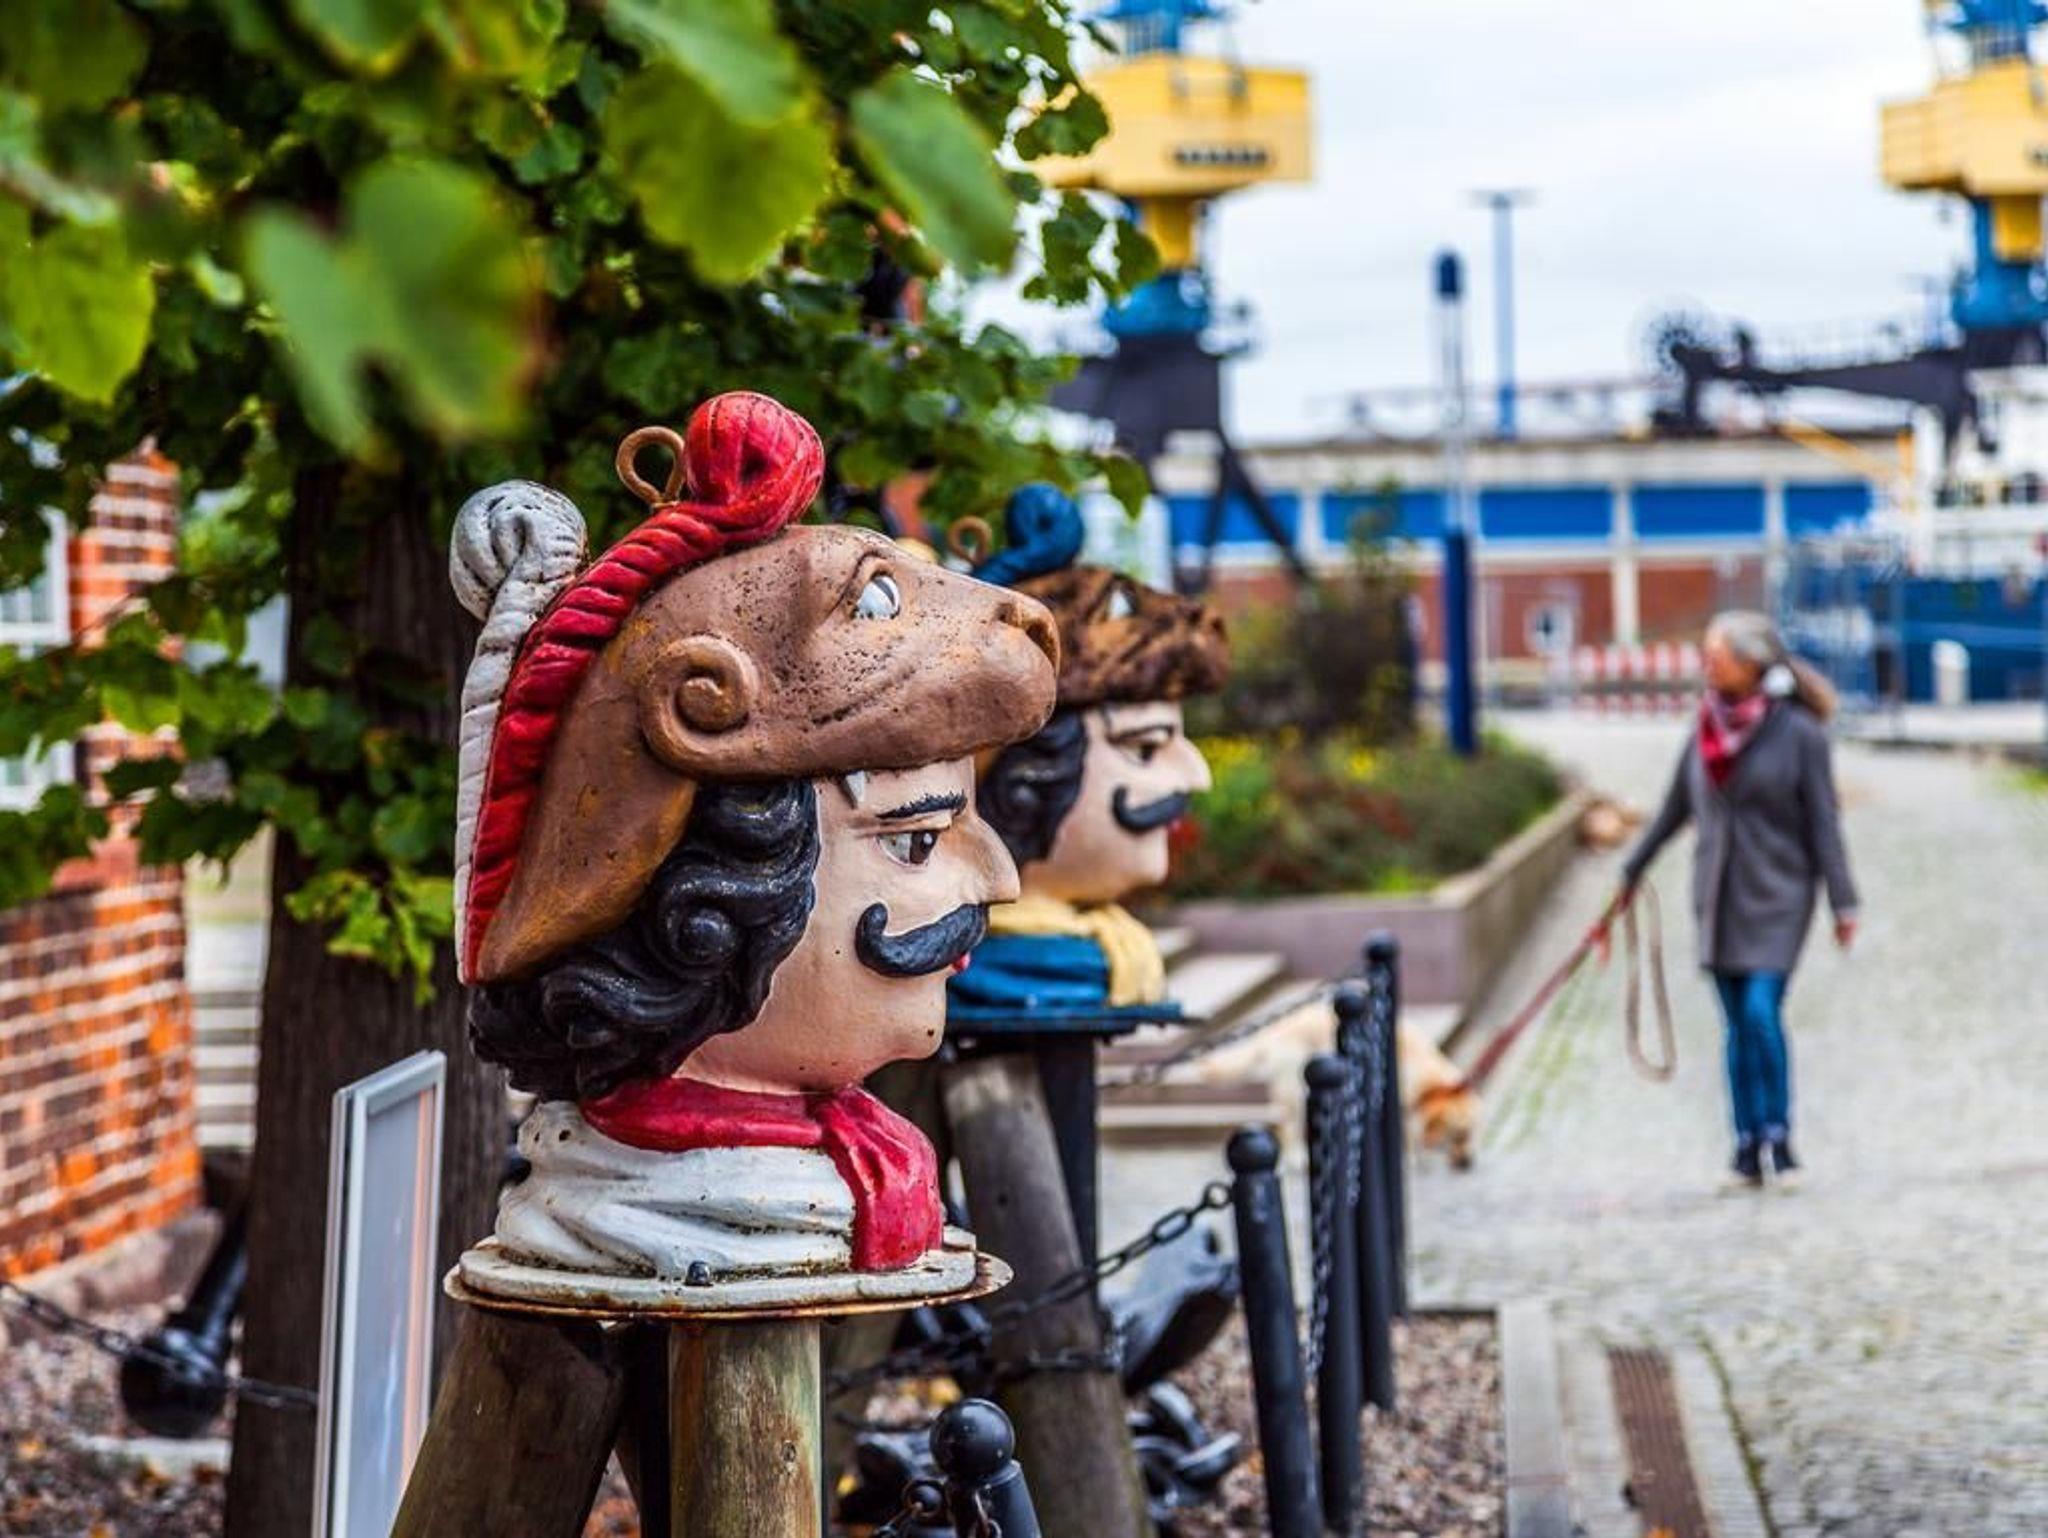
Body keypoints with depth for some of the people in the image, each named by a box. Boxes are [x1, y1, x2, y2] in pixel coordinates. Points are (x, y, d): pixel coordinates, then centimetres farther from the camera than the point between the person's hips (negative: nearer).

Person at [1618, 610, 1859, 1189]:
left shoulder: (1799, 732, -9)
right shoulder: (1708, 727, 5)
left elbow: (1823, 822, -7)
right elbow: (1676, 809, 16)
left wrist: (1843, 903, -10)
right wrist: (1632, 871, 21)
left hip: (1777, 896, -5)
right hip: (1719, 895, 5)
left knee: (1761, 1012, -15)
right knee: (1738, 1024, 6)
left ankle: (1778, 1134, 0)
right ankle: (1748, 1146, 11)